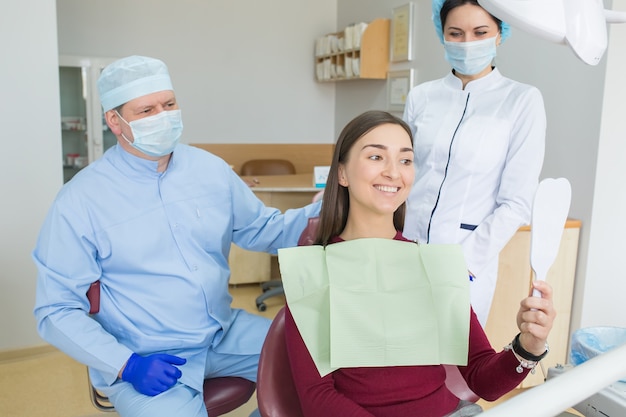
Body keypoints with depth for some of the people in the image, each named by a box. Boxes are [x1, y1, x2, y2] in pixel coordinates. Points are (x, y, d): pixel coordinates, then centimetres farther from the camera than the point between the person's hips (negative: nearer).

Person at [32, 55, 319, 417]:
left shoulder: (211, 169, 1)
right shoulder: (80, 201, -11)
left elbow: (261, 229, 10)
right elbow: (57, 311, -8)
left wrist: (317, 216, -8)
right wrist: (126, 365, -21)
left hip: (226, 332, 5)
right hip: (148, 361, -4)